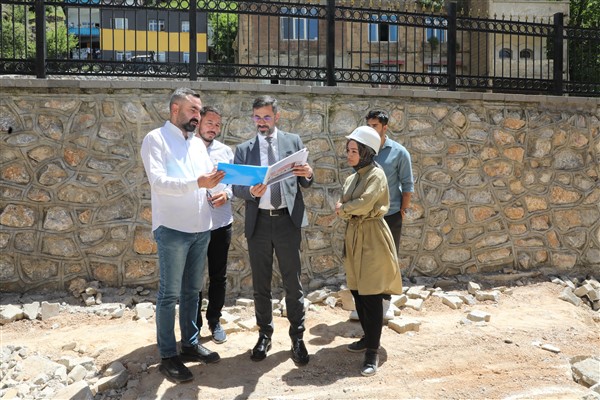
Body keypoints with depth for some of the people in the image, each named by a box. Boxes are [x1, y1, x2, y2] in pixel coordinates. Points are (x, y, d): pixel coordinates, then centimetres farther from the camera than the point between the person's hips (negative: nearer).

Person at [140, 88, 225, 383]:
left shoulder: (198, 143, 16)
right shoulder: (156, 138, -5)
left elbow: (209, 177, 17)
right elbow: (158, 181, -17)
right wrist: (197, 183, -28)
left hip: (201, 228, 7)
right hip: (172, 229, -6)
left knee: (192, 291, 14)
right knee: (170, 294, 1)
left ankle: (190, 343, 26)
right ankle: (168, 356, 12)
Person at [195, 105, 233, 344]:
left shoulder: (225, 151, 9)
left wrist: (227, 194, -11)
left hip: (221, 224, 3)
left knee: (218, 276, 13)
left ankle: (214, 320, 30)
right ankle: (194, 325, 23)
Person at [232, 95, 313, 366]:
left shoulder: (293, 141, 7)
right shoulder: (244, 149, 9)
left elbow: (304, 184, 5)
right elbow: (236, 188, 3)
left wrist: (308, 174, -18)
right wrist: (251, 192, -18)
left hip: (287, 220, -1)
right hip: (258, 222, 2)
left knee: (292, 282, 6)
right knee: (260, 284, 12)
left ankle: (297, 337, 20)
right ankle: (264, 335, 28)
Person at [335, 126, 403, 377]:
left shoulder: (376, 175, -11)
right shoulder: (351, 179, 13)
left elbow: (363, 204, -21)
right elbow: (341, 209, 7)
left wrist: (344, 208, -4)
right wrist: (350, 210, -13)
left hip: (372, 238, -8)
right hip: (353, 237, 8)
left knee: (371, 295, -5)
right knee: (357, 292, 13)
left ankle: (373, 352, 1)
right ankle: (368, 338, 29)